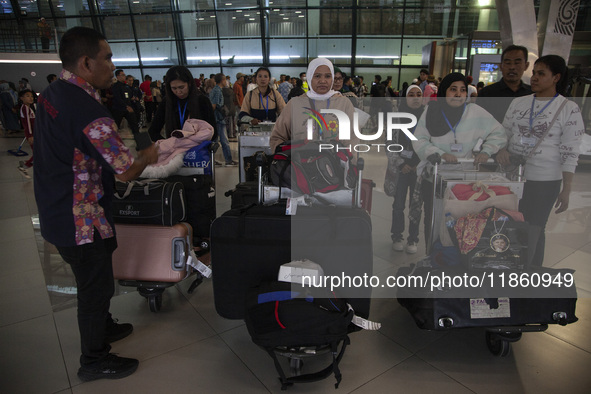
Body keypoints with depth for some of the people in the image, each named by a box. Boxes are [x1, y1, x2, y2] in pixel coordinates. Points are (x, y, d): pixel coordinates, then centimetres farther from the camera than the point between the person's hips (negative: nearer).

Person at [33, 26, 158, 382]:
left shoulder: (51, 93, 4)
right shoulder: (89, 111, -28)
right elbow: (126, 171, -24)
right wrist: (148, 155, -5)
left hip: (57, 209, 9)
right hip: (81, 219, -9)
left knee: (95, 277, 26)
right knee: (96, 285, 9)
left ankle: (102, 326, 48)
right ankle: (95, 361, 29)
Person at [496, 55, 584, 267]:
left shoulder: (569, 109, -5)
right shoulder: (518, 102, 6)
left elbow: (569, 153, -6)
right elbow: (504, 134, 13)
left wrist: (566, 190, -9)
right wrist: (501, 150, -10)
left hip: (544, 181, -3)